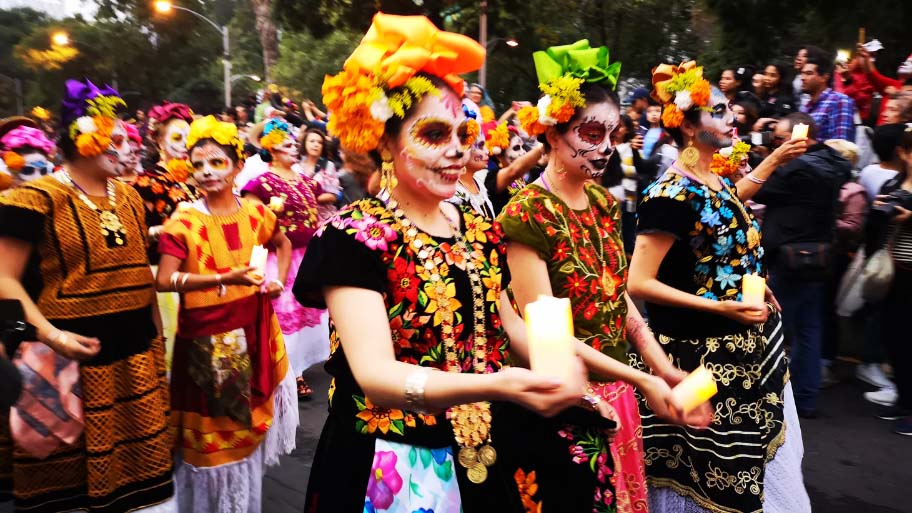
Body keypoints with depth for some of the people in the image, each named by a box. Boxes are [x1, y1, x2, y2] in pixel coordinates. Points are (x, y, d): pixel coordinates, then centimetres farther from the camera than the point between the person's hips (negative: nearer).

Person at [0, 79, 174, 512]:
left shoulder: (129, 197, 10)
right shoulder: (37, 199, -11)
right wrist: (50, 335, -25)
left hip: (135, 355, 6)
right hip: (75, 355, -6)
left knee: (138, 463, 15)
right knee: (69, 477, 9)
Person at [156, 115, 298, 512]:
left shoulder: (255, 213, 2)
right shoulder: (183, 221, -10)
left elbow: (283, 244, 22)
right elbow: (164, 280, -18)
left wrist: (280, 280, 5)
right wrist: (225, 278, -28)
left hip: (253, 329, 4)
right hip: (206, 335, -4)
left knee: (249, 416, 16)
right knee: (213, 426, 6)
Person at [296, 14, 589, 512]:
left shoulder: (481, 233, 3)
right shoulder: (354, 236, -17)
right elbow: (375, 374, -28)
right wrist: (497, 385, -42)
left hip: (479, 458, 6)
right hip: (389, 469, -6)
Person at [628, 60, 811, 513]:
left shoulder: (715, 180, 5)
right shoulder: (671, 194, -21)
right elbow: (638, 283, -23)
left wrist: (775, 159, 30)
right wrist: (719, 307, -25)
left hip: (748, 345, 9)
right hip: (702, 353, -9)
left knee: (751, 457, 22)